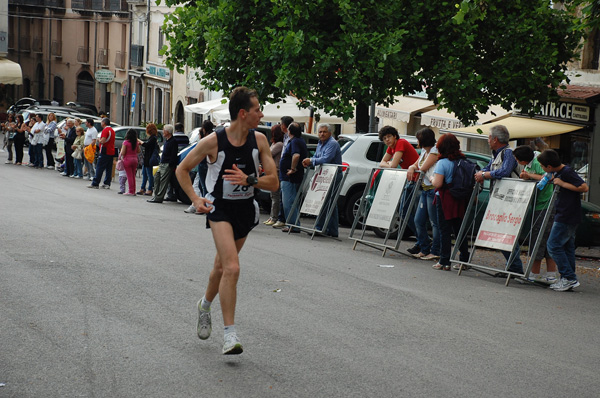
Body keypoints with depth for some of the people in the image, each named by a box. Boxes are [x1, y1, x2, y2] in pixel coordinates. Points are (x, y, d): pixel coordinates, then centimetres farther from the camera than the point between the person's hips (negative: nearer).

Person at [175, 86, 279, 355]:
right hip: (220, 208, -5)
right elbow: (182, 169, -2)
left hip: (246, 209, 5)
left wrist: (248, 180, -24)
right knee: (232, 268, -20)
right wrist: (195, 199, -13)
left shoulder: (259, 140, -7)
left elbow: (273, 183, -6)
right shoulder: (213, 141, -16)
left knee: (222, 266, 20)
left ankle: (205, 305, 48)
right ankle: (230, 335, -15)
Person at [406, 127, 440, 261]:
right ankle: (424, 249, 16)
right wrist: (412, 168, -1)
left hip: (433, 190, -10)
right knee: (418, 220, 8)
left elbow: (423, 168, -13)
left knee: (435, 222, -5)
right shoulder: (424, 151, 18)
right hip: (425, 190, 10)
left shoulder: (436, 151, -10)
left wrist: (416, 169, 7)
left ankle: (435, 252, 0)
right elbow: (416, 165, 22)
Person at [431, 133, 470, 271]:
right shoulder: (464, 161, 4)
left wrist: (432, 180, 1)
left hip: (445, 199, -5)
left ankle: (444, 262, 1)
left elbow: (438, 183, -18)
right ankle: (464, 259, 18)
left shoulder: (442, 163, -13)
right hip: (460, 200, 5)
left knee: (445, 231, 0)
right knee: (459, 230, 14)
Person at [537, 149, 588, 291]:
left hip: (566, 218, -10)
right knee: (567, 247, 13)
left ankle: (569, 278, -9)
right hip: (566, 217, 10)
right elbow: (547, 179, 34)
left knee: (554, 246, -10)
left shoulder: (567, 172, -16)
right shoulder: (558, 173, 13)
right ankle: (568, 280, 18)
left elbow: (584, 187, -24)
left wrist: (563, 184, -20)